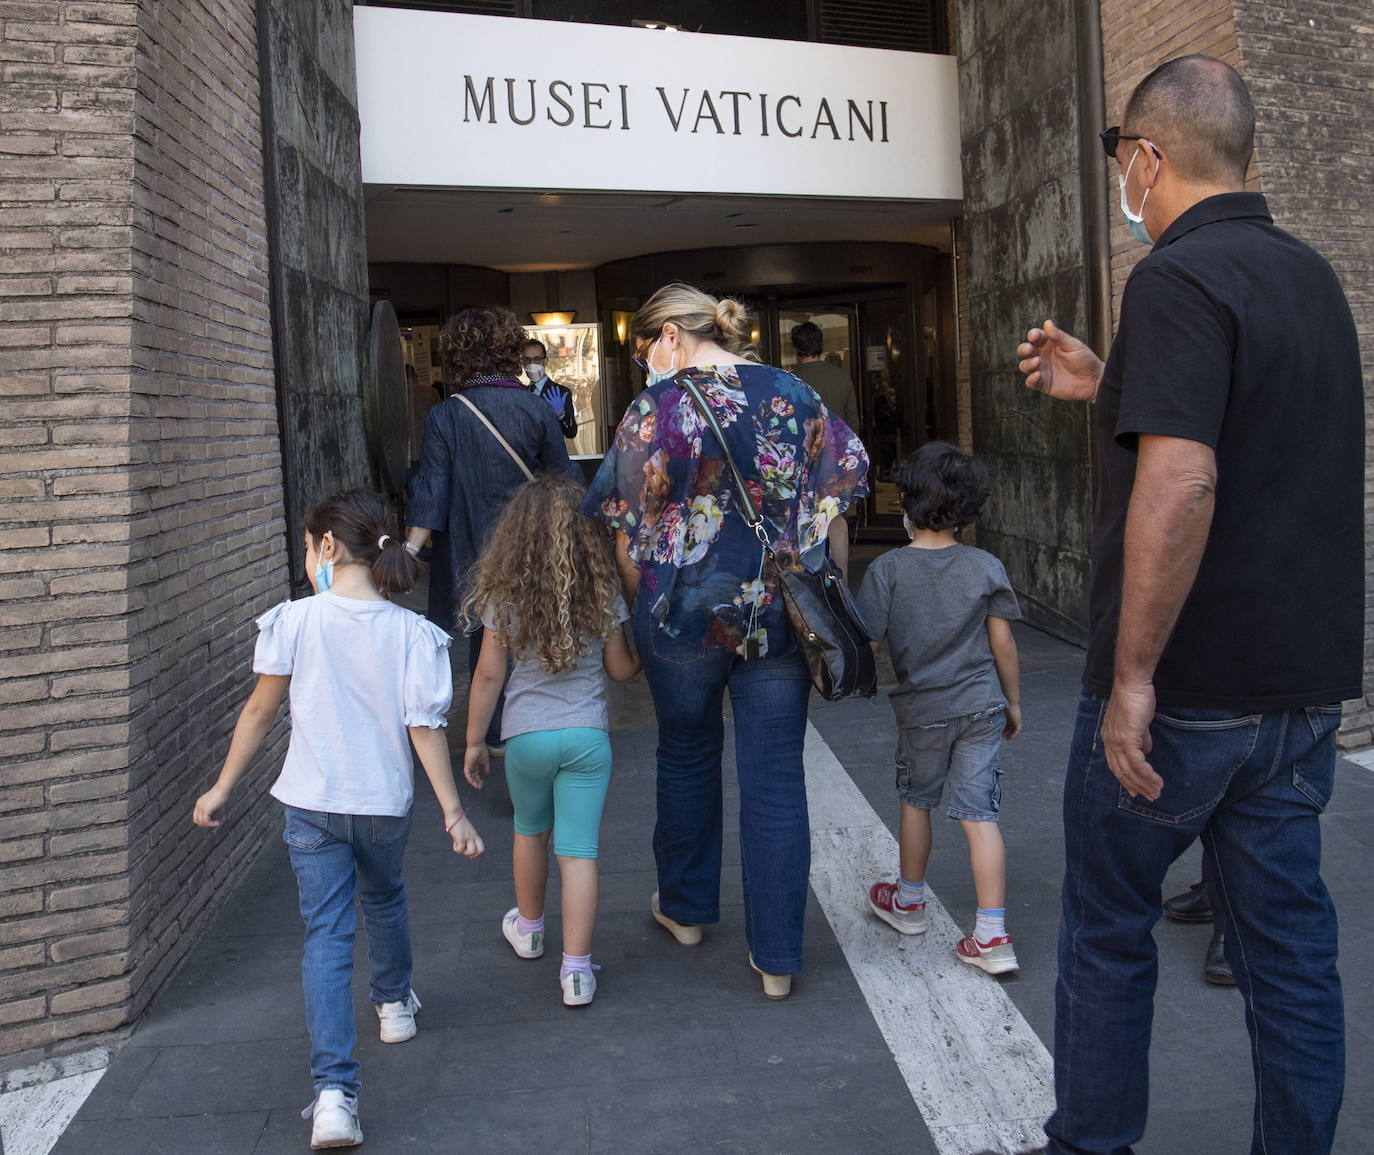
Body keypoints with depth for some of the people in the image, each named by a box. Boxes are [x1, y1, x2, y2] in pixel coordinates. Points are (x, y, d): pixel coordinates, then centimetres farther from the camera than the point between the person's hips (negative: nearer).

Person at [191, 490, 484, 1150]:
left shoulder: (295, 620, -11)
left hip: (312, 804, -2)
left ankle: (334, 1091, -8)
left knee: (326, 935, 1)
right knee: (383, 899, 29)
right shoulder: (412, 632, -10)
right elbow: (425, 728, -11)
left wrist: (222, 788, 7)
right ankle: (395, 1005, 51)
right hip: (385, 804, 2)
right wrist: (453, 811, -4)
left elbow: (260, 710, -5)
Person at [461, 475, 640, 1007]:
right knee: (579, 850, 2)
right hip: (587, 734, 0)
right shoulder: (602, 591, -4)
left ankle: (528, 927, 43)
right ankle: (576, 968, 2)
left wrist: (474, 743, 6)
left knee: (530, 830, 24)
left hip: (525, 735, 1)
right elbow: (621, 669, 4)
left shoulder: (505, 595, -6)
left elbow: (488, 675, -4)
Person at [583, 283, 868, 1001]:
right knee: (776, 780, 8)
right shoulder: (797, 397, 3)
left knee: (687, 758, 20)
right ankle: (777, 957, 14)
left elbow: (630, 536, -7)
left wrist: (638, 618, 6)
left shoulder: (656, 410, -8)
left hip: (686, 615, -2)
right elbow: (832, 515, 5)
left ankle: (686, 907, 38)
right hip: (783, 617, 2)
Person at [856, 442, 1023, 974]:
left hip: (922, 709, -1)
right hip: (981, 706, 1)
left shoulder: (887, 569, -11)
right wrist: (1013, 701, 10)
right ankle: (992, 936, 2)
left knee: (916, 801, 19)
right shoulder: (987, 567, -5)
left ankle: (909, 901, 38)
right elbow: (1002, 642, -1)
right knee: (979, 815, 2)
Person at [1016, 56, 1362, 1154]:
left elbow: (1179, 485, -27)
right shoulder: (1310, 275, 12)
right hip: (1305, 683, 8)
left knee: (1108, 927, 11)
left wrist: (1132, 675, -23)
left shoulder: (1178, 279, -16)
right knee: (1291, 937, 14)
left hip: (1188, 690, -7)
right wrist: (1107, 387, 25)